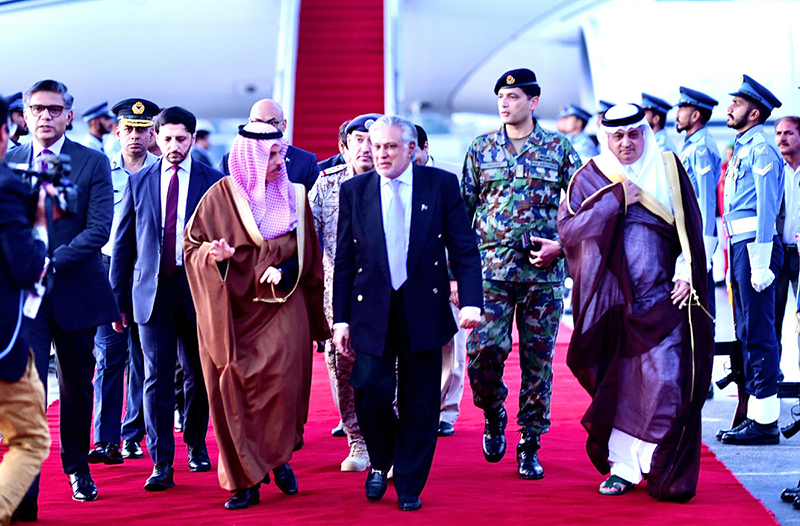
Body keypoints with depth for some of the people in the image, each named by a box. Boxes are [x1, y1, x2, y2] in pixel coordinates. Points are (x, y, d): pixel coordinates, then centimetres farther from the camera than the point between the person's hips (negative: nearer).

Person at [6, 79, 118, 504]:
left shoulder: (93, 163, 1)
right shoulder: (8, 163, 6)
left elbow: (99, 228, -8)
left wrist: (53, 260, -18)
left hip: (76, 290, 0)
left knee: (77, 385, 12)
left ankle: (77, 467, 31)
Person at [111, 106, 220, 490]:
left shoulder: (213, 182, 1)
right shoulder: (138, 182, 6)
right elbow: (123, 243, 9)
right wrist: (118, 298, 5)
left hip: (197, 288, 0)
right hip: (153, 289, 0)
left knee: (198, 375, 11)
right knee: (157, 378, -3)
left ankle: (196, 445, 32)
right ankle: (162, 464, 1)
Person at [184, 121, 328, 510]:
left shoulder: (294, 196, 6)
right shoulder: (220, 196, 0)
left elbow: (306, 254, 11)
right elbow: (191, 246, 4)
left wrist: (283, 270, -8)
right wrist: (213, 254, -17)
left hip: (281, 305, 1)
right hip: (231, 309, -1)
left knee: (283, 375, -18)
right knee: (233, 391, -2)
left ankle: (279, 457, 6)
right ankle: (246, 481, 9)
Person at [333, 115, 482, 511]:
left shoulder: (442, 184, 2)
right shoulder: (354, 190, 5)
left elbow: (464, 248, 0)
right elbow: (344, 260, 7)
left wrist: (470, 301, -12)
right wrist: (341, 318, 2)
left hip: (424, 311, 0)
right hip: (372, 311, 0)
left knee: (420, 404, 4)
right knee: (370, 389, -11)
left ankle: (409, 487, 19)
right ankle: (380, 462, 18)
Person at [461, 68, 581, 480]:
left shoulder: (559, 149, 5)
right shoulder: (481, 149, 8)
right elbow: (462, 212, 11)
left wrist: (562, 245, -6)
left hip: (543, 272, 0)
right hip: (491, 269, 1)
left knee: (538, 361, 3)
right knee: (482, 351, -11)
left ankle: (530, 446, 14)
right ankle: (494, 417, 18)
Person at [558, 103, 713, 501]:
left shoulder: (668, 169, 8)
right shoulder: (590, 178, 7)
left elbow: (690, 226, 8)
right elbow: (567, 228, -5)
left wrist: (686, 274, -5)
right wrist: (617, 198, -10)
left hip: (663, 299, -1)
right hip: (614, 300, 1)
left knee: (664, 382, -8)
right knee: (618, 387, 4)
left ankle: (665, 472, 0)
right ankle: (623, 467, 12)